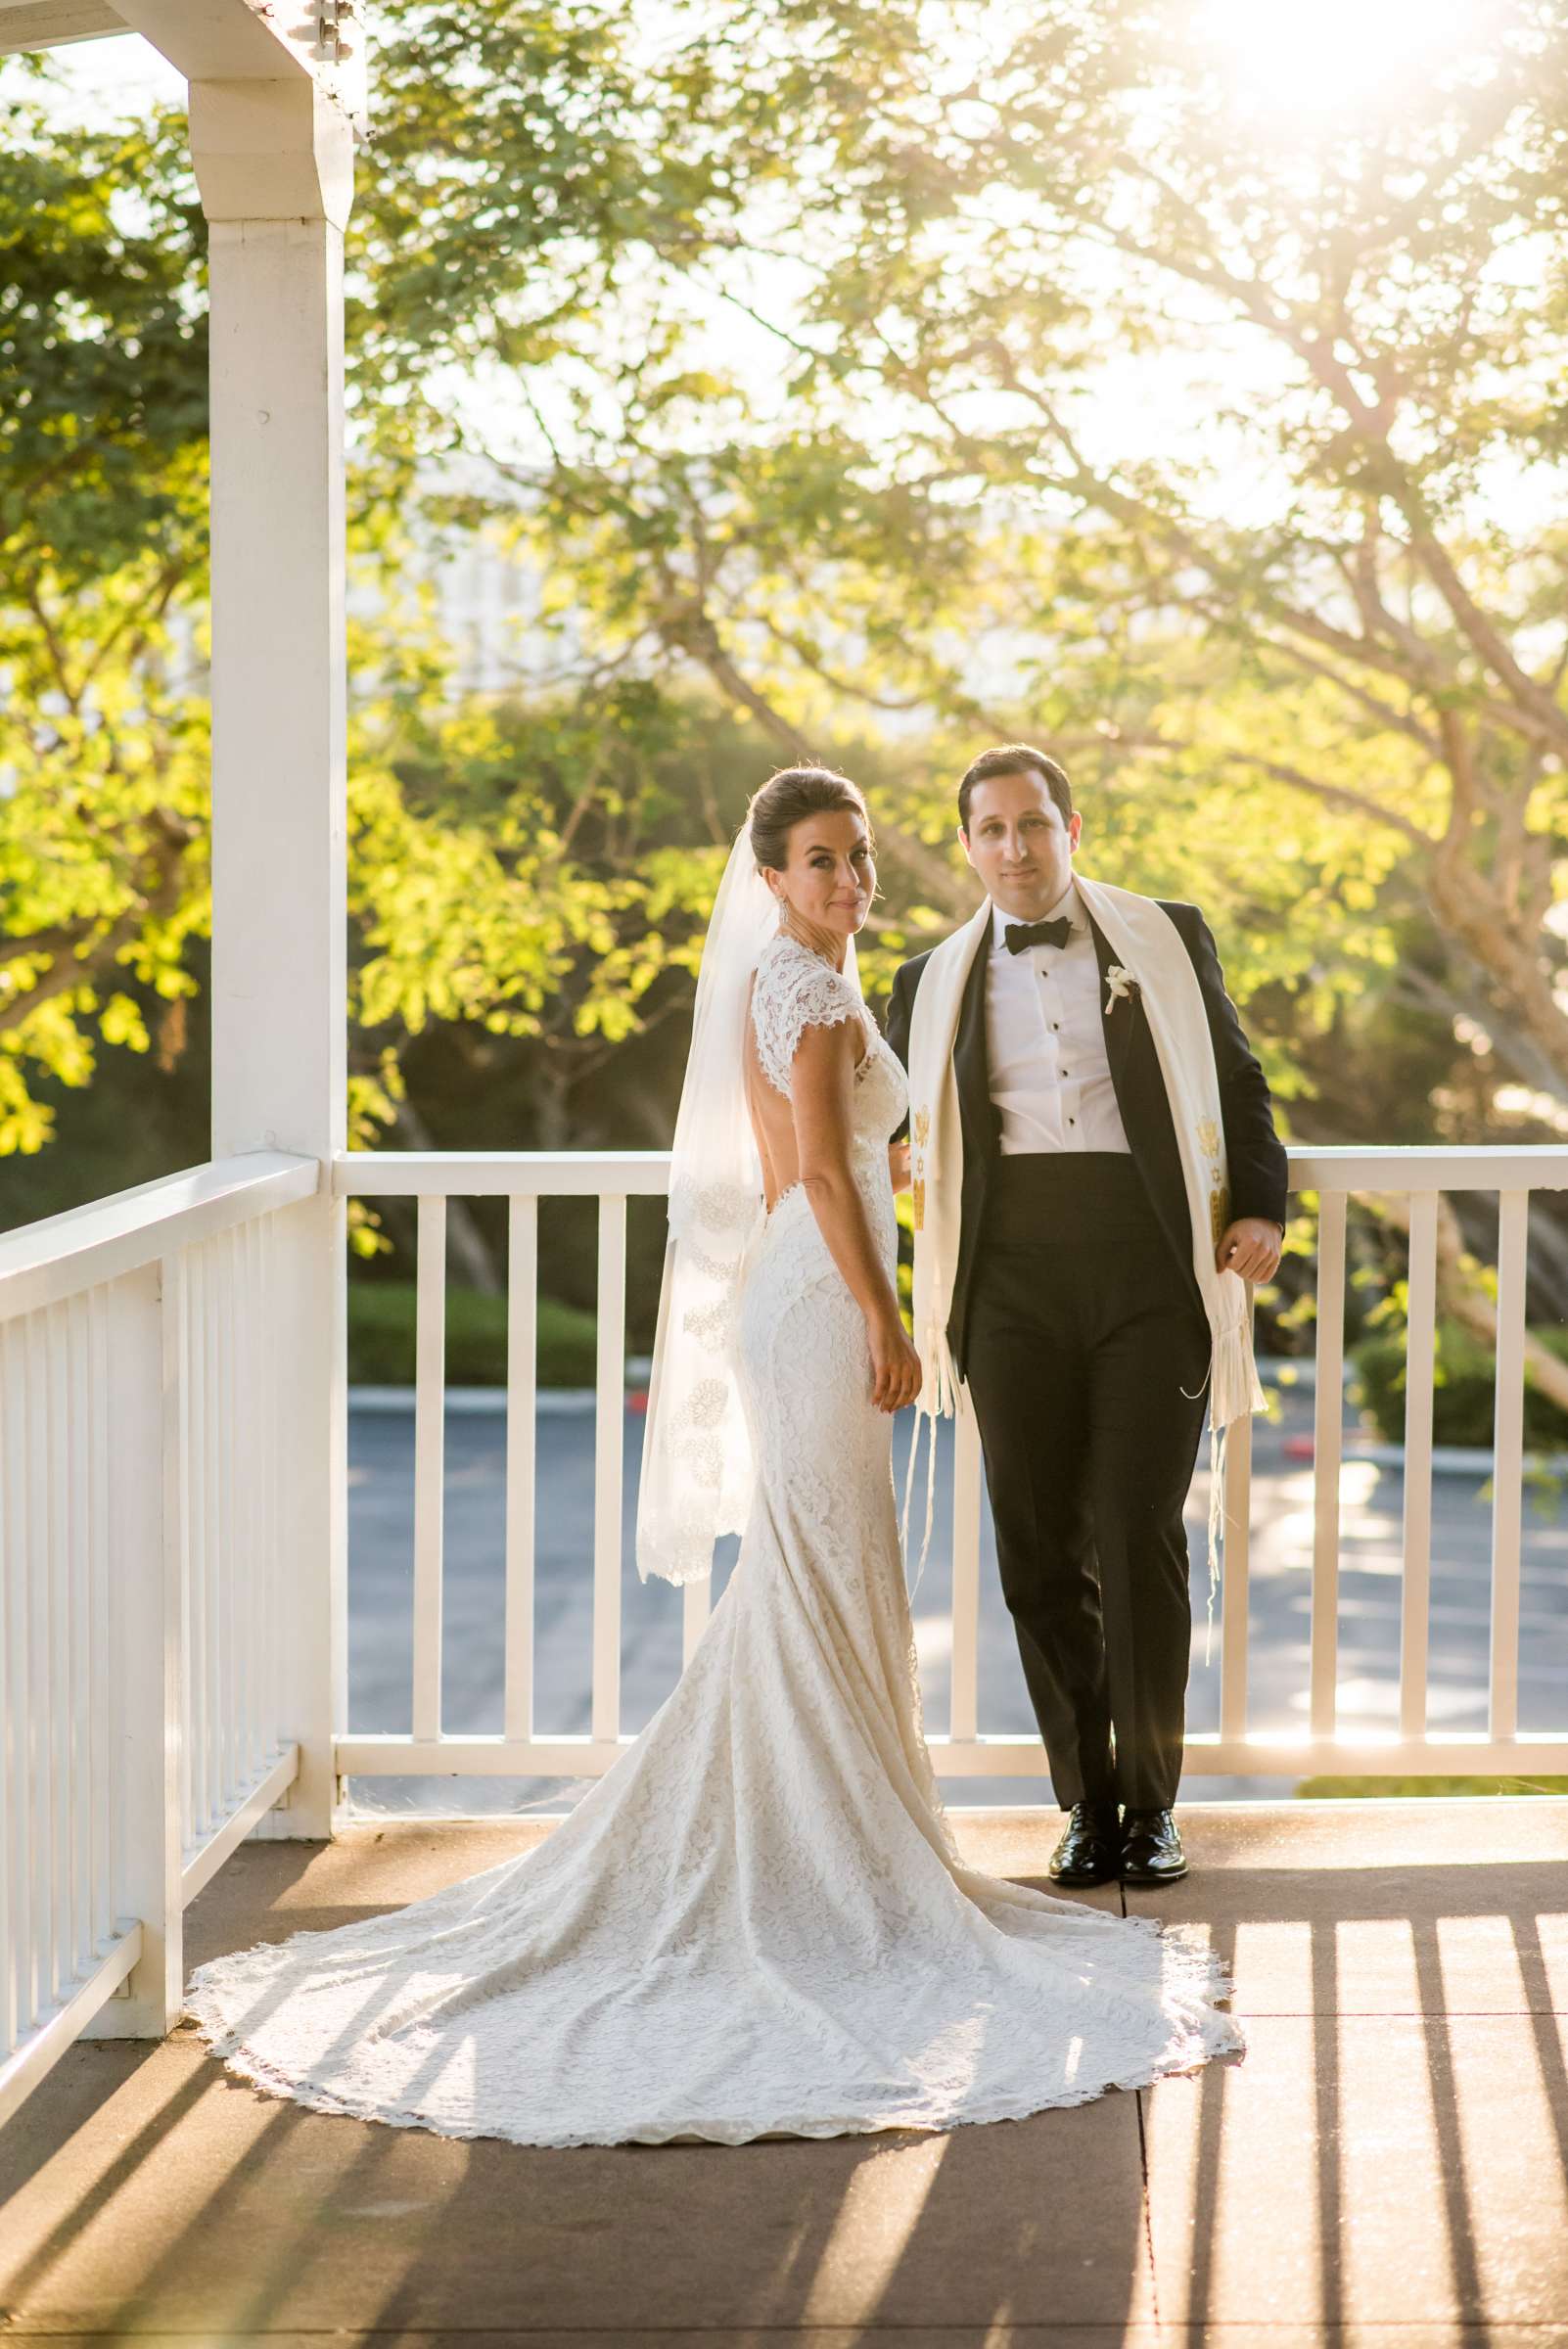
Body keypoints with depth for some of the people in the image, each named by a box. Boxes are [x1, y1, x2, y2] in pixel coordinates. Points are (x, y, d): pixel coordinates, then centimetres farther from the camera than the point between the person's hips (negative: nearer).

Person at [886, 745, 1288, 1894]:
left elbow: (1239, 1081, 13)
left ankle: (1152, 1801, 7)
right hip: (1015, 1282, 2)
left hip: (1152, 1270, -2)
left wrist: (1259, 1207, -2)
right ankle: (1087, 1798, 14)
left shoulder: (1167, 938, 11)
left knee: (1141, 1536, -6)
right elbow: (911, 1142, 22)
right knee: (1040, 1547, 2)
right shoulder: (934, 983, 16)